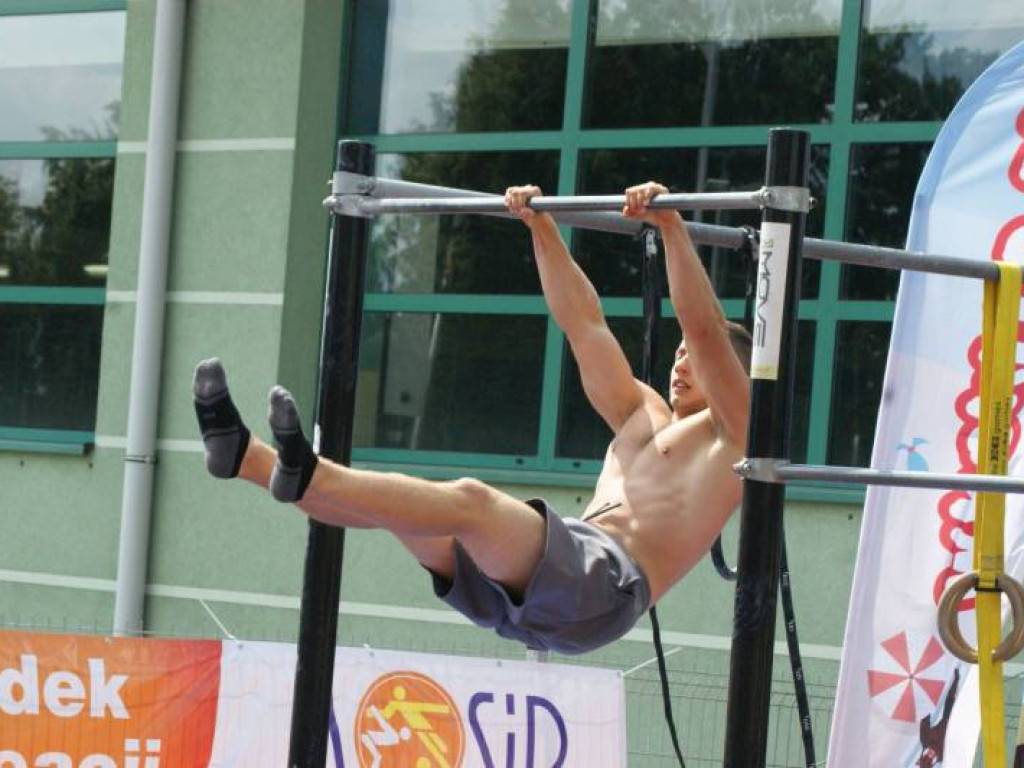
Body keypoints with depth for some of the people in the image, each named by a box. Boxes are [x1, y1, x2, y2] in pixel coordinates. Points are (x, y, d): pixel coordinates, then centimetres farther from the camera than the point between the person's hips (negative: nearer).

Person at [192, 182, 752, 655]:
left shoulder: (729, 434, 13)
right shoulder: (641, 419, 33)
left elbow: (705, 328, -2)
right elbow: (584, 324, 32)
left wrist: (670, 225, -7)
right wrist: (542, 228, 29)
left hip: (608, 584, -8)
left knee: (471, 501, -32)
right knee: (393, 503, -6)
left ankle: (305, 477, -44)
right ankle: (242, 454, -16)